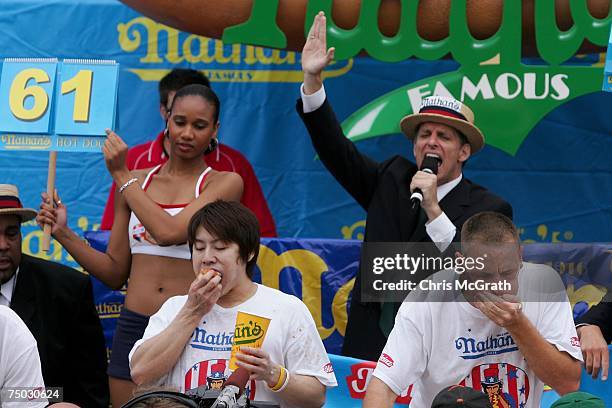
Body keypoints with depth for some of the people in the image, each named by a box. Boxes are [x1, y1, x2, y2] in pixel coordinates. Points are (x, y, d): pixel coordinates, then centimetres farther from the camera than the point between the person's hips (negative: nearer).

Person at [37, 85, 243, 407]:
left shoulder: (225, 183, -1)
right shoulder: (135, 182, 11)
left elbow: (169, 232, -18)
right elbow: (116, 273, 12)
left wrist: (121, 176, -7)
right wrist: (63, 233, 0)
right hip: (133, 328, 3)